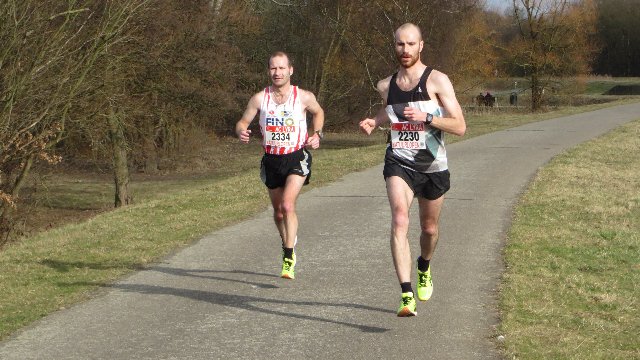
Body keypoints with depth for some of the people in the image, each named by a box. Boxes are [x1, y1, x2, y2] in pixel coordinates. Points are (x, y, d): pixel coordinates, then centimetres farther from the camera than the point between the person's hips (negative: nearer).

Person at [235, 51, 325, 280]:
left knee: (288, 205, -21)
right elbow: (242, 122, 3)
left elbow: (318, 113, 16)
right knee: (278, 212, 15)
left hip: (297, 158, -3)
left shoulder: (304, 97, -5)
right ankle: (288, 243, 42)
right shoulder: (260, 98, -3)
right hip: (272, 160, 3)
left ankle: (289, 259, -19)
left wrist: (317, 134, 0)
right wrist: (242, 133, -21)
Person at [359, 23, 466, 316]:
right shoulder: (386, 86, 4)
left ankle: (424, 269, 51)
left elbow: (460, 127, -13)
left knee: (429, 228, 16)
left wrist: (426, 118, -26)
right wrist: (373, 123, 6)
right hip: (399, 163, 1)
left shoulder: (437, 81, -8)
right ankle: (407, 295, -31)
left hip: (433, 167, -1)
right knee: (399, 220, -23)